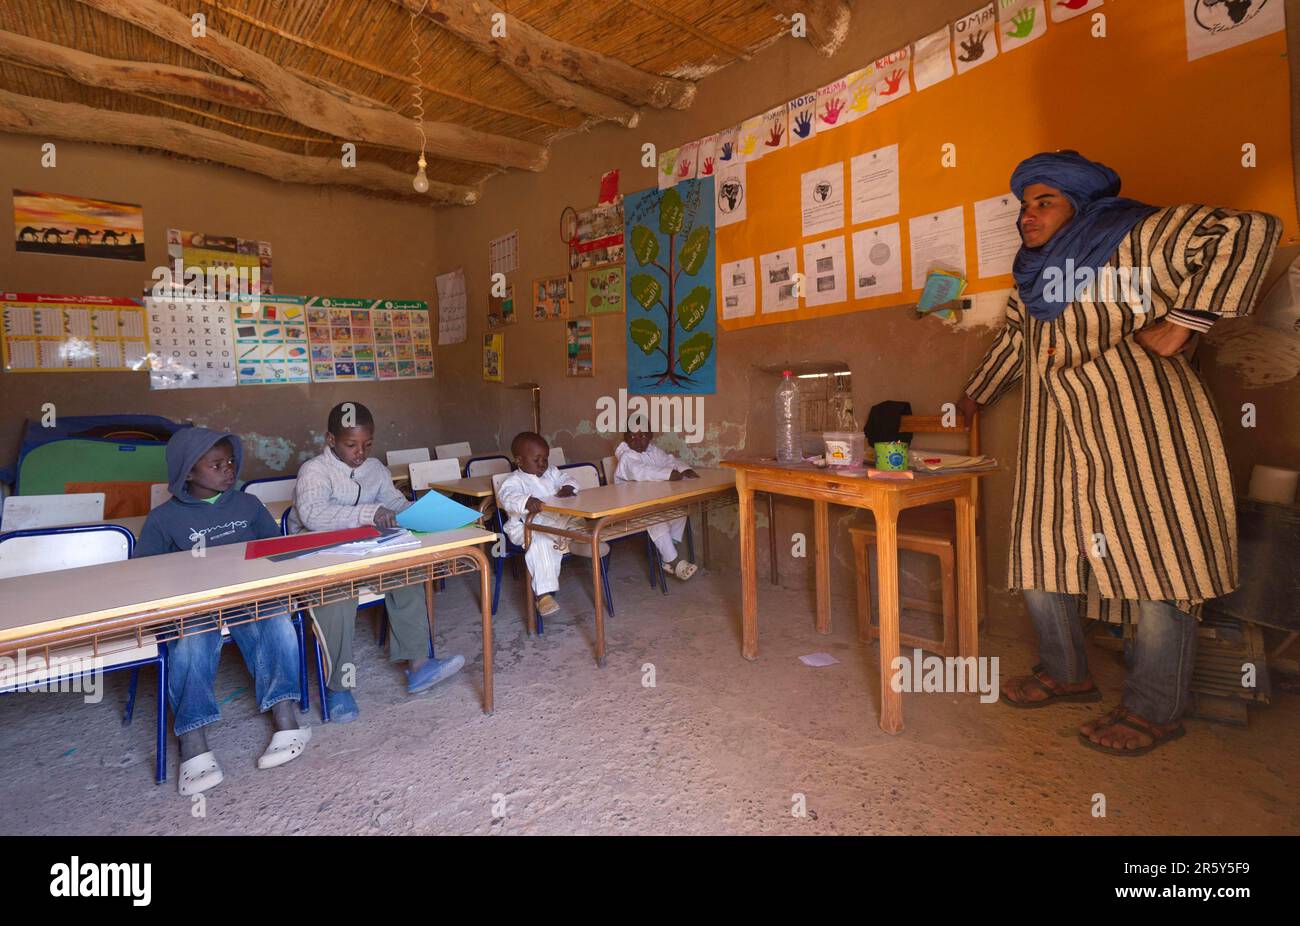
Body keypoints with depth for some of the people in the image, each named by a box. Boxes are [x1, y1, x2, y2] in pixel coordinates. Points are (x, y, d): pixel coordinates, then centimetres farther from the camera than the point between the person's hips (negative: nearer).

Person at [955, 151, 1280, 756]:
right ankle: (1065, 672, 27)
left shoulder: (1133, 237, -4)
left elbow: (1250, 232, -13)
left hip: (1138, 426, -7)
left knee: (1155, 557, -1)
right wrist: (973, 397, 36)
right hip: (1055, 438, 8)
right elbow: (1014, 338, 31)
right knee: (1039, 551, 9)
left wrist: (1183, 322, -18)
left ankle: (1154, 710, 12)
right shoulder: (1035, 271, 18)